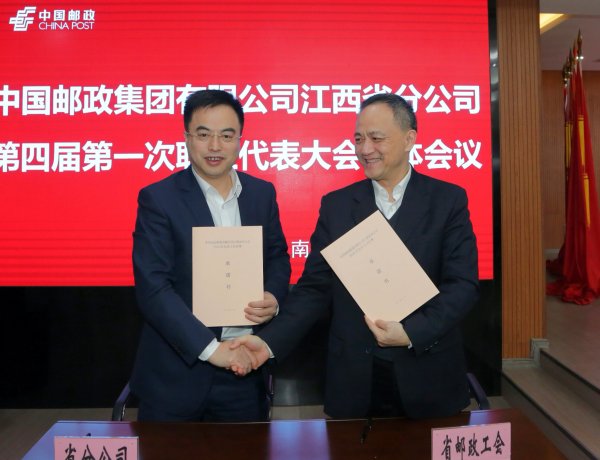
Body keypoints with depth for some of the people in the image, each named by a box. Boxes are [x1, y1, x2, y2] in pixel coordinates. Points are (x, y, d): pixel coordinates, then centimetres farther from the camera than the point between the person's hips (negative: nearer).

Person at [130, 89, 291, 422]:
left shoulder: (262, 193, 2)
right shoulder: (158, 198, -10)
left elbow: (277, 257, 12)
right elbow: (152, 287, -16)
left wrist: (274, 297, -9)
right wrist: (210, 347, -21)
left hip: (244, 367, 3)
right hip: (175, 374, -3)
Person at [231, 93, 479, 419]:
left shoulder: (448, 200, -2)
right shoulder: (335, 205, 2)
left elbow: (463, 284, -7)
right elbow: (315, 286, -1)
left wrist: (411, 332, -21)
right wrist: (270, 342, -14)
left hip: (428, 379, 0)